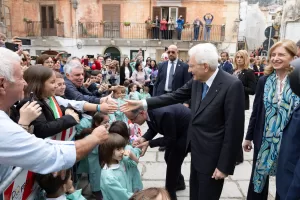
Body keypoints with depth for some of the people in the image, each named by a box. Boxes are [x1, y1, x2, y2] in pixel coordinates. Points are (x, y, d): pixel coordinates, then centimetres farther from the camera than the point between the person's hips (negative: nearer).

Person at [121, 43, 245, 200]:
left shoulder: (232, 85, -23)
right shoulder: (197, 81, -2)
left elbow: (234, 129, -21)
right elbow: (175, 96, 6)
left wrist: (224, 165, -17)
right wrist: (142, 103, 0)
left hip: (212, 157, -7)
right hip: (197, 152, 7)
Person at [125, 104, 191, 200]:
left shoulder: (163, 114, -40)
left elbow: (170, 140, -28)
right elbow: (153, 128, 0)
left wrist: (148, 143, -28)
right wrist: (143, 138, -17)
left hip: (187, 130, -8)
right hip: (175, 130, 8)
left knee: (173, 160, -2)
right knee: (168, 157, 18)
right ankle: (179, 183, 42)